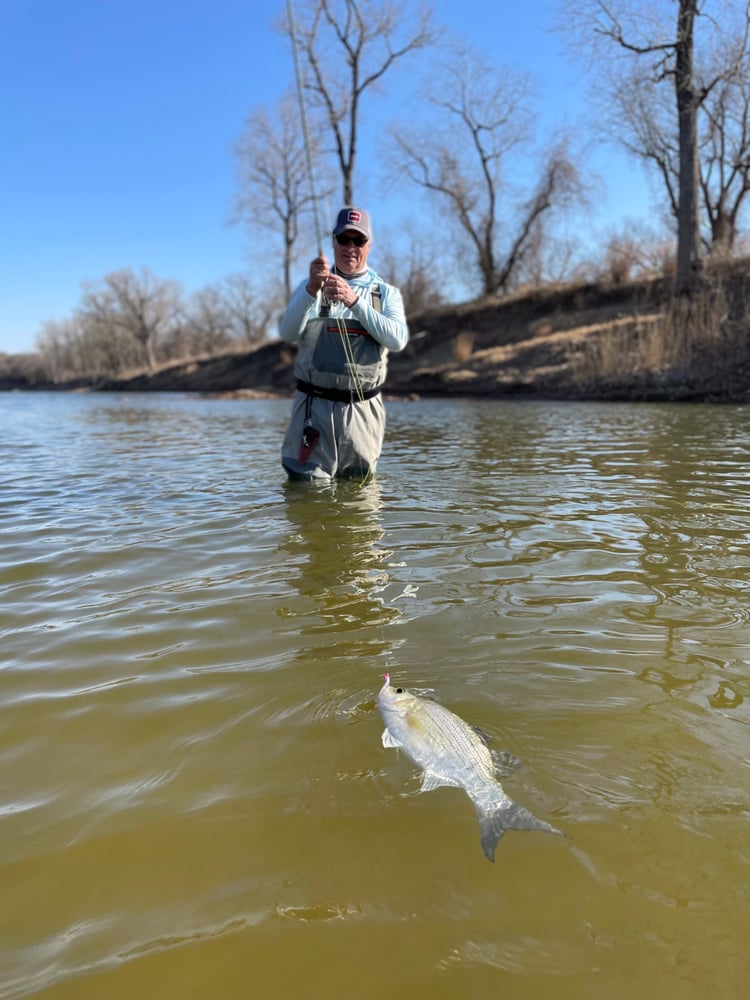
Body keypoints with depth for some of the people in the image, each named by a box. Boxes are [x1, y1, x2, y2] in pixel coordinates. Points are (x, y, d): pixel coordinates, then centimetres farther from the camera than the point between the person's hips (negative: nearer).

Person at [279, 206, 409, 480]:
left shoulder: (386, 293, 9)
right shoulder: (311, 286, 10)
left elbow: (397, 339, -11)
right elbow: (288, 333, -8)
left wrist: (354, 301, -22)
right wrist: (311, 289, -23)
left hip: (363, 410, 1)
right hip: (314, 407, -1)